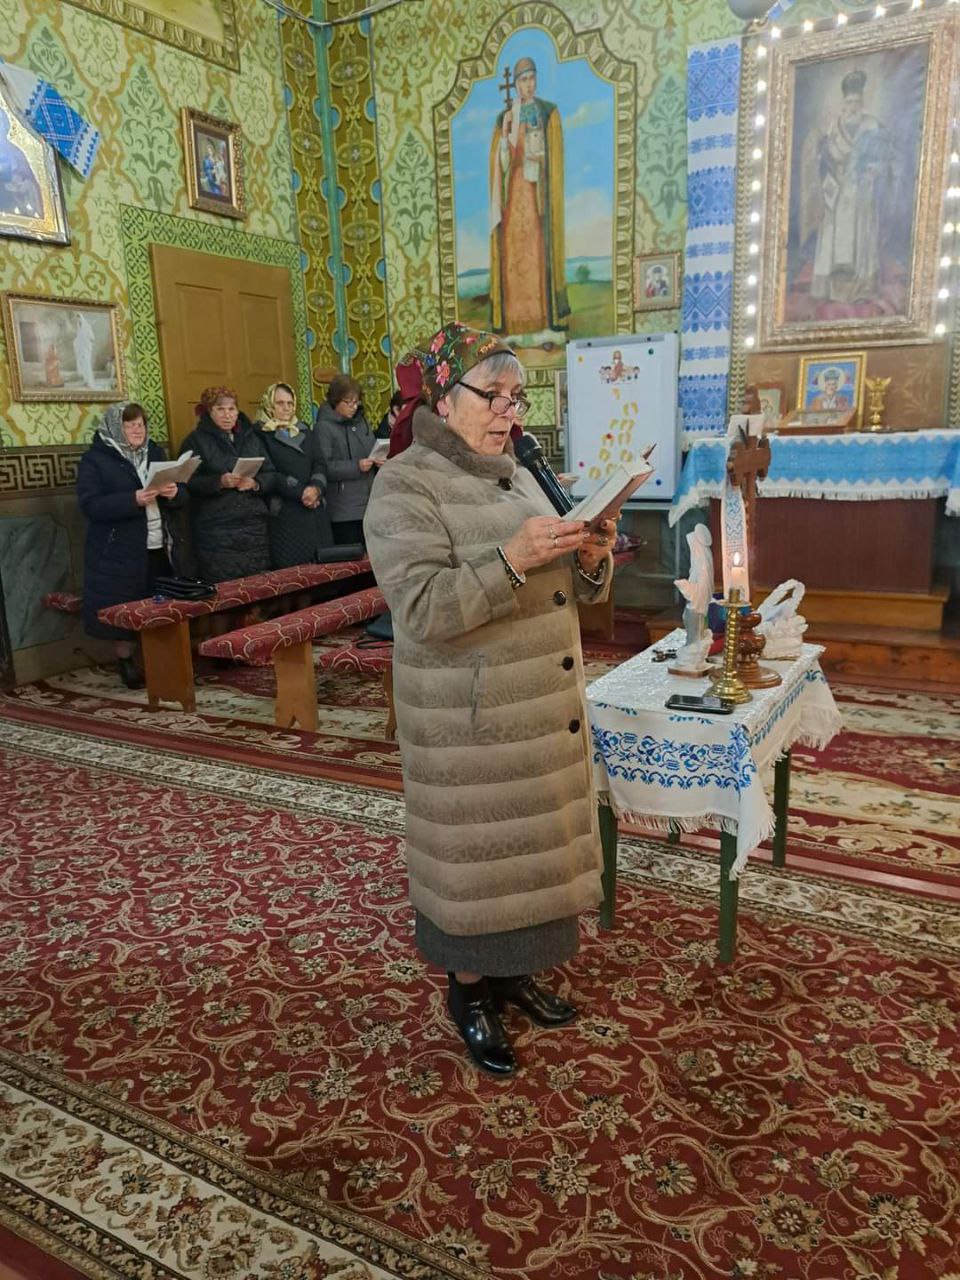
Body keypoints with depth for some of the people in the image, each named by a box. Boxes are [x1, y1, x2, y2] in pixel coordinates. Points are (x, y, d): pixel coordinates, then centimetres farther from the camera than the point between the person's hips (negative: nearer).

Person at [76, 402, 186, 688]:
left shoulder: (155, 453, 12)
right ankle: (126, 664, 17)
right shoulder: (94, 460, -4)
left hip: (159, 547, 5)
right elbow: (90, 505, -15)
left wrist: (173, 493, -13)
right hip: (119, 552, -4)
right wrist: (133, 500, -27)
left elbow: (181, 495, 12)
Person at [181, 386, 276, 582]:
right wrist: (220, 482, -21)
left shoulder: (251, 438, 17)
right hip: (216, 533, -4)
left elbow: (271, 476, 11)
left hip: (254, 529, 4)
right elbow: (189, 483, -6)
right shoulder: (196, 441, 4)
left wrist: (255, 483, -10)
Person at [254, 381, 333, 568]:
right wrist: (301, 492, -14)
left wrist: (316, 488, -11)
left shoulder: (304, 430, 18)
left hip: (314, 510, 5)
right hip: (283, 513, -5)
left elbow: (319, 464, 9)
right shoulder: (260, 434, 1)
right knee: (290, 572, -9)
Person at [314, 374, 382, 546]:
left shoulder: (361, 421, 15)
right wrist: (356, 467, -21)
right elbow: (323, 467, -15)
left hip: (368, 504, 6)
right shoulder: (324, 427, -6)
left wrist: (379, 460, 2)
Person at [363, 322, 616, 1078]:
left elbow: (573, 591, 14)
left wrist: (591, 559, -8)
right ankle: (469, 991, 30)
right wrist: (509, 560, -32)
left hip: (545, 712, 8)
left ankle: (513, 971, 39)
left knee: (529, 844, 18)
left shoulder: (519, 477, 12)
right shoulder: (406, 488, -12)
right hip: (470, 722, -7)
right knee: (474, 854, 7)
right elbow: (422, 609, -23)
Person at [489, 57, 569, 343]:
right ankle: (517, 324, 1)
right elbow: (500, 161, 5)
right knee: (514, 254, -2)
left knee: (540, 251, -7)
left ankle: (548, 322, -6)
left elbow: (555, 156, 1)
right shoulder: (505, 118, 12)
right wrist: (505, 133, -9)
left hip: (538, 193, -2)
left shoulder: (549, 113, 6)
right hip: (514, 193, 3)